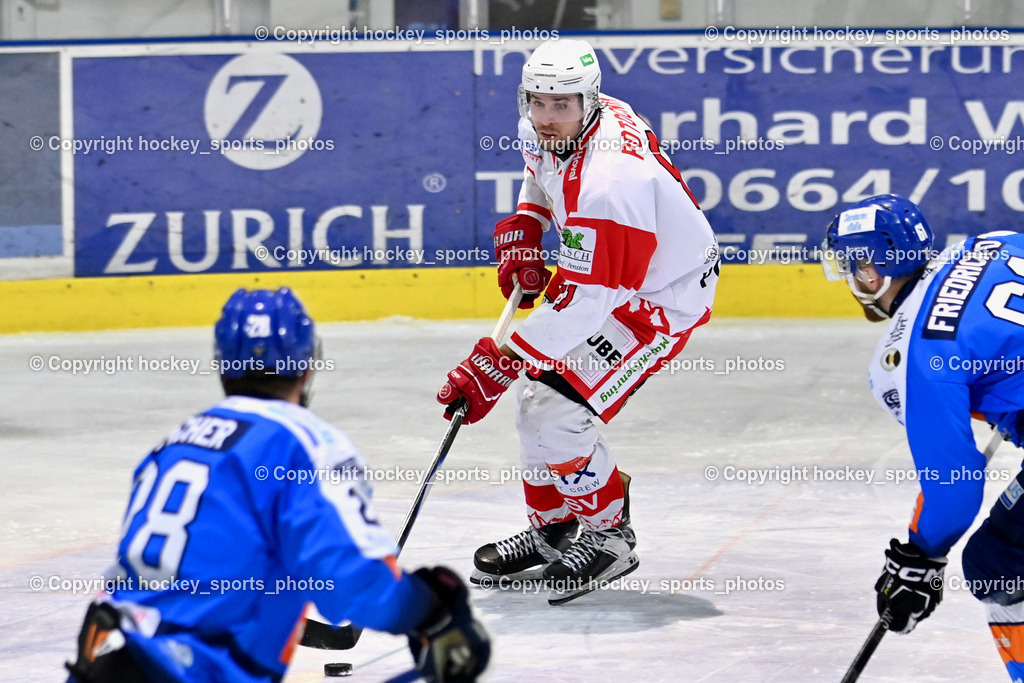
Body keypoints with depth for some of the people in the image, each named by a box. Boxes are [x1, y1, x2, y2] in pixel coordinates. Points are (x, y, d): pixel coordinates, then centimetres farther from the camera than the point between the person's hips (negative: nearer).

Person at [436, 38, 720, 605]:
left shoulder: (609, 180, -37)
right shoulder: (544, 132, -9)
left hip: (661, 296, -9)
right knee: (535, 399, 11)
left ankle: (607, 536, 4)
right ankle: (554, 528, 29)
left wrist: (494, 365, -38)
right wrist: (523, 231, 0)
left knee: (558, 414, -17)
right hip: (594, 272, 9)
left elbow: (582, 301, -37)